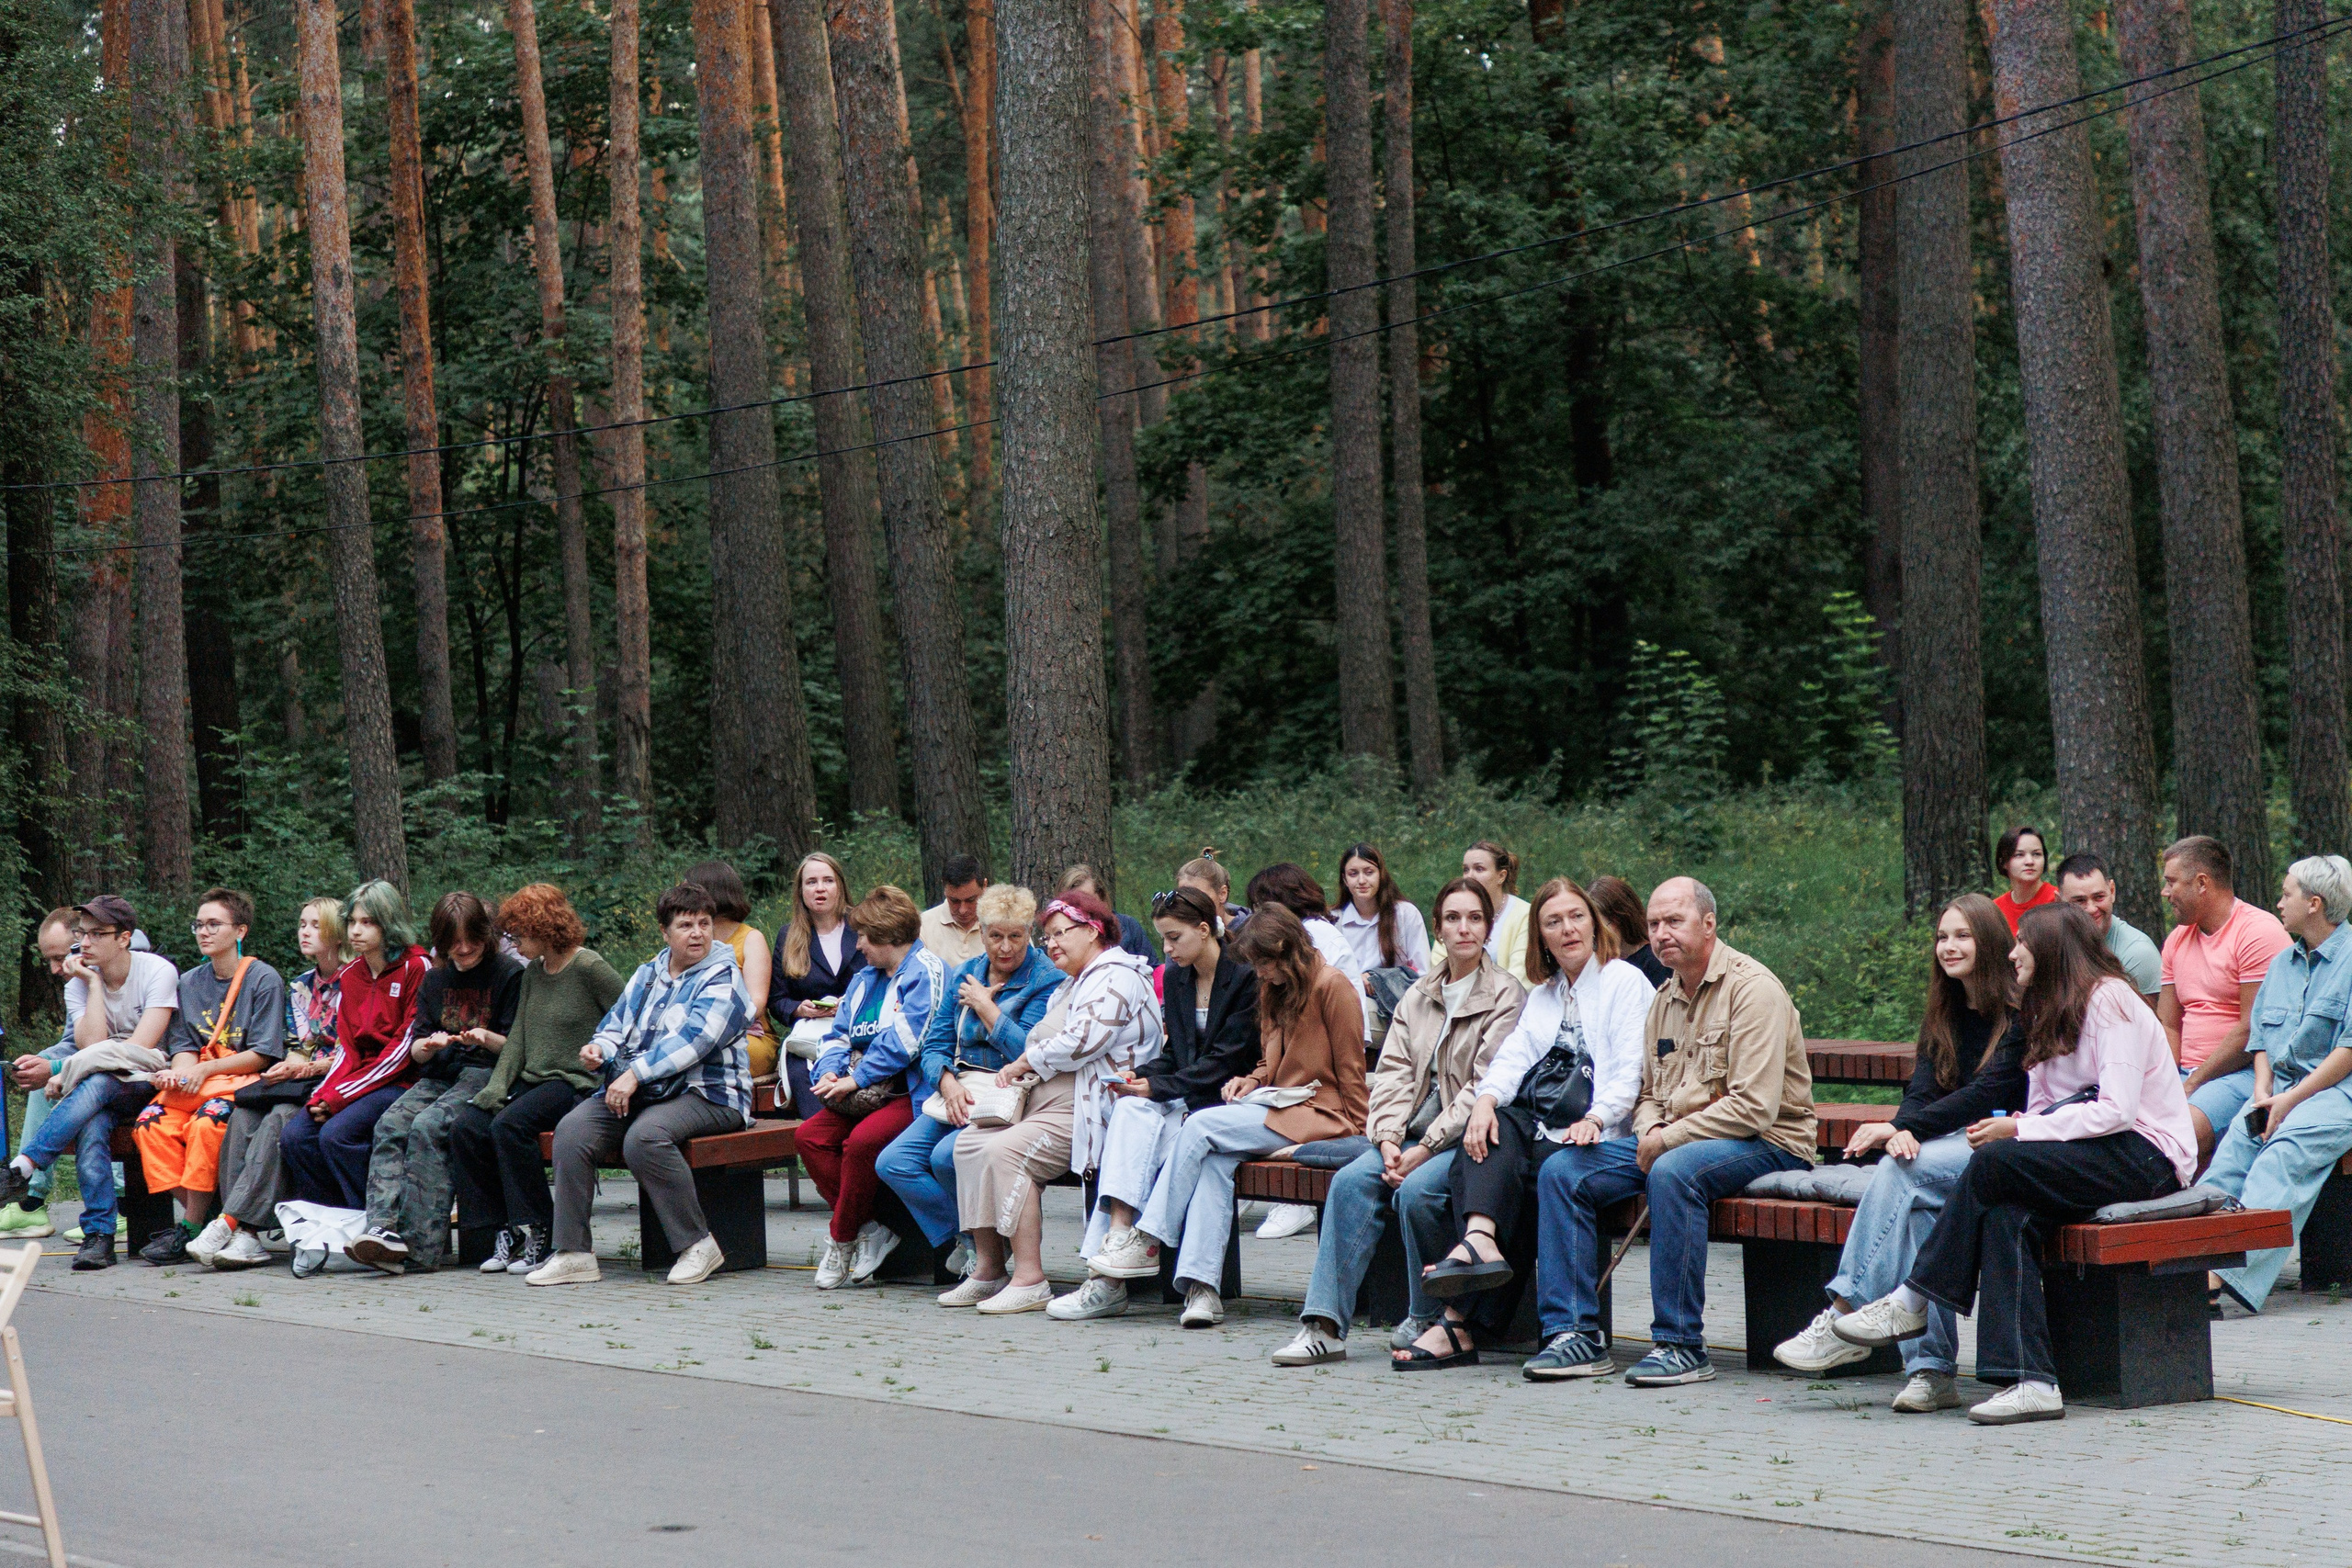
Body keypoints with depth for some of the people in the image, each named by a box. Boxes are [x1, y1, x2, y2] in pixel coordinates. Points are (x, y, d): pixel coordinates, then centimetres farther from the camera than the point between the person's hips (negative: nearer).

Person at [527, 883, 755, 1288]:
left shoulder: (722, 978, -3)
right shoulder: (647, 974, 20)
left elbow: (691, 1039, -17)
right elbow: (617, 1023, 21)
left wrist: (635, 1074, -25)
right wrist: (599, 1048, -5)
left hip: (705, 1094, -6)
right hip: (637, 1092, 7)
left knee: (644, 1137, -36)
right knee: (571, 1130, -19)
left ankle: (697, 1244, -22)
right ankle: (572, 1252, -19)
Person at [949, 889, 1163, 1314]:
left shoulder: (1116, 978, -8)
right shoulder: (1071, 986, 27)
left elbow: (1083, 1041, -21)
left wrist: (1023, 1063, -9)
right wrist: (1018, 1074, 6)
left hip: (1086, 1114, -11)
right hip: (1045, 1105, 11)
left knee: (1006, 1150, -28)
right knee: (969, 1142, -3)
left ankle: (1029, 1278, -30)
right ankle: (988, 1269, -5)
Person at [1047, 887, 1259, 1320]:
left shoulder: (1244, 978, -8)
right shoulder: (1174, 977, 14)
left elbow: (1224, 1061, -14)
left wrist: (1158, 1087, -18)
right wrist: (1143, 1076, -5)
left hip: (1226, 1102, -6)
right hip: (1184, 1101, 6)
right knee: (1131, 1109, -27)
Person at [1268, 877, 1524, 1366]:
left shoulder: (1506, 996, -2)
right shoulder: (1418, 996, 17)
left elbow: (1483, 1088, -11)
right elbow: (1394, 1071, 9)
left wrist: (1424, 1149, -17)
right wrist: (1388, 1139, -9)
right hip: (1414, 1135, 6)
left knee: (1416, 1190, -31)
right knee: (1352, 1180, -20)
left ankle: (1427, 1323, -14)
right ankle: (1324, 1326, -25)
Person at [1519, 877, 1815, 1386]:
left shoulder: (1752, 988, -12)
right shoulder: (1665, 999, 14)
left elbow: (1754, 1106, -21)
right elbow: (1649, 1092, 22)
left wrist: (1667, 1139, -17)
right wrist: (1649, 1132, -3)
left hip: (1765, 1144, -8)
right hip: (1670, 1141, 8)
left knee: (1673, 1171, -39)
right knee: (1562, 1170, -7)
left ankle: (1682, 1344, -32)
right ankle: (1575, 1333, -9)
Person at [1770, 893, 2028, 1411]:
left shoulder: (2019, 1013, -7)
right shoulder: (1943, 1017, 17)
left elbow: (1988, 1092, -16)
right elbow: (1921, 1090, 7)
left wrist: (1900, 1129, -19)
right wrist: (1903, 1132, -18)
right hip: (1957, 1145, 6)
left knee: (1904, 1172, -29)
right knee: (1913, 1203, -27)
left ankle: (1845, 1317, -27)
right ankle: (1930, 1368, -30)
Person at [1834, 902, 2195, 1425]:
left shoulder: (2107, 999, -8)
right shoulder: (2052, 1013, 21)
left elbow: (2117, 1111, -19)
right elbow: (2045, 1110, 13)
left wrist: (2020, 1131, -18)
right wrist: (2014, 1128, -10)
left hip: (2145, 1154, -8)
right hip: (2101, 1153, 8)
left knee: (1994, 1163, -26)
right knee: (2006, 1214, -23)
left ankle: (1912, 1302, -15)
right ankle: (2031, 1381, -34)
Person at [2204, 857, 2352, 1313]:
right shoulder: (2282, 964, 21)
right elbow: (2260, 1038, 20)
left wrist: (2290, 1101, -16)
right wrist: (2263, 1093, -1)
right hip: (2284, 1090, 6)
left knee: (2287, 1147, -33)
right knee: (2238, 1137, -24)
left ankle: (2231, 1269, -47)